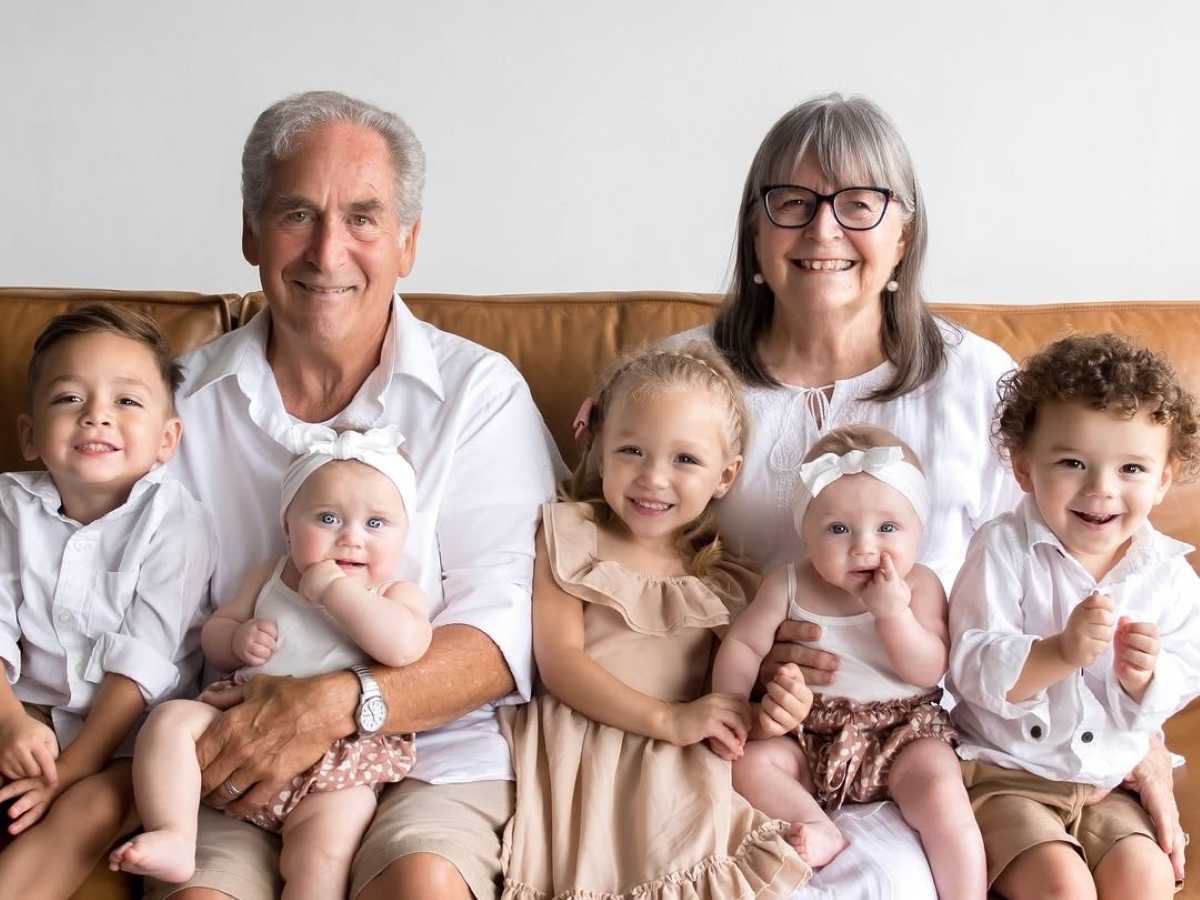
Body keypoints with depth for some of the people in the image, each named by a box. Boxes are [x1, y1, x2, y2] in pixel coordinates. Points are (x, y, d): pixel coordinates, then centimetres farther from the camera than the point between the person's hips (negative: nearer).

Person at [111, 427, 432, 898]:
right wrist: (238, 640, -4)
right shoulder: (269, 577, 14)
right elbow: (212, 635, 20)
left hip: (339, 756, -4)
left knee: (323, 852, -26)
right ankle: (175, 839, -22)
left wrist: (335, 589, -18)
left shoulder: (398, 595, 2)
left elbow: (405, 645, -21)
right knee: (169, 720, -17)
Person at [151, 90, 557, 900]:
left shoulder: (479, 392, 2)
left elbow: (504, 632, -6)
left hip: (433, 752, 0)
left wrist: (341, 704, -21)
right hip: (229, 765, 1)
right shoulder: (184, 399, 9)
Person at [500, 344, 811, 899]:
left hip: (680, 767, 2)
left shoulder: (722, 578, 14)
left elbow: (733, 684, 20)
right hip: (580, 746, -2)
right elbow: (558, 660, -4)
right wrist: (669, 718, -13)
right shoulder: (573, 535, 6)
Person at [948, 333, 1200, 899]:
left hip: (1109, 779, 4)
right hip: (1004, 771, -4)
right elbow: (974, 671, -19)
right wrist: (1061, 653, -35)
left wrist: (1145, 677, -23)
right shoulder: (1004, 550, -12)